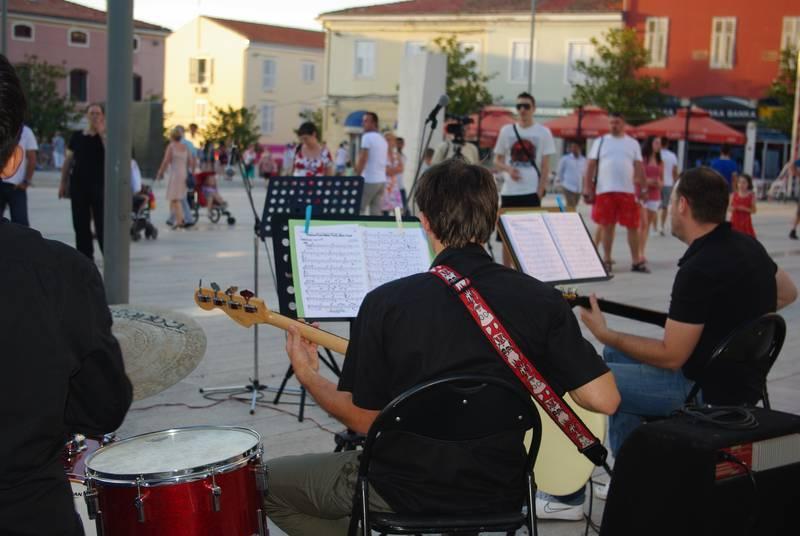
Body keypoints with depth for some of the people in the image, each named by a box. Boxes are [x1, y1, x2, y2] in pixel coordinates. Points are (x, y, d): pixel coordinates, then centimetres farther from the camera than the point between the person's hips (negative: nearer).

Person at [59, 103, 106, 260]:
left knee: (102, 224, -6)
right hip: (78, 185, 3)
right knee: (80, 224, 6)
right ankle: (85, 257, 15)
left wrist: (101, 133, -17)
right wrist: (63, 183, 9)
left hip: (99, 186, -3)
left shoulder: (105, 136, 1)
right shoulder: (77, 136, 9)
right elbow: (68, 161, 13)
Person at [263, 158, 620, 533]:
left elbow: (365, 421, -10)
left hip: (404, 493, -4)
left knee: (268, 481, 18)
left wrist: (307, 376, 8)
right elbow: (605, 400, -13)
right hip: (499, 496, 5)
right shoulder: (542, 300, -12)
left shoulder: (386, 303, -18)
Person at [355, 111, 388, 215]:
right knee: (376, 213, 4)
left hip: (369, 180, -8)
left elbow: (362, 159, -14)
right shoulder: (383, 140, 18)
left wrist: (356, 177, -10)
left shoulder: (367, 136, -8)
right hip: (381, 180, 8)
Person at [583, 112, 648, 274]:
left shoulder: (633, 143, 11)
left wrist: (643, 188, 1)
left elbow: (638, 167, 9)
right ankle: (607, 260, 13)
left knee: (633, 226, 1)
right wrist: (587, 189, -3)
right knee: (607, 226, 4)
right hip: (604, 191, -1)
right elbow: (591, 166, 5)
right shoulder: (600, 142, 8)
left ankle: (636, 261, 7)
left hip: (627, 191, 1)